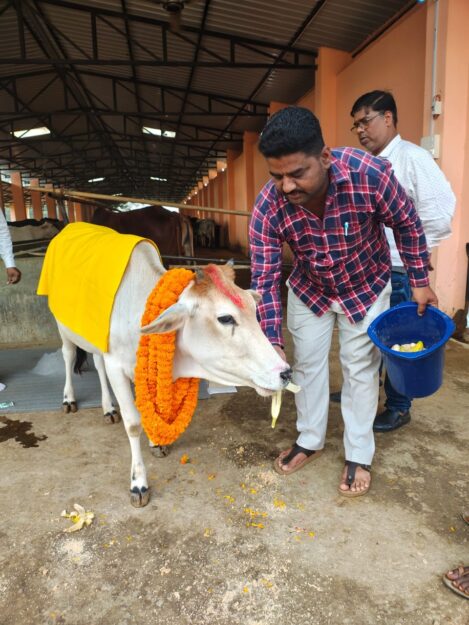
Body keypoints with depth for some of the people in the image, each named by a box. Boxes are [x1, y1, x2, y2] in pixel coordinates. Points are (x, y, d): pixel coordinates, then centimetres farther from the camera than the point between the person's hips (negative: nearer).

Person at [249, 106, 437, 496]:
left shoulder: (369, 173, -34)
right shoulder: (268, 208, -29)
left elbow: (406, 223, -14)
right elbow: (265, 280, -23)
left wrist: (420, 281, -7)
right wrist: (273, 344, -30)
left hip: (366, 287, -1)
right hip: (309, 289, 2)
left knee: (360, 367, 7)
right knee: (307, 362, 11)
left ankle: (359, 454, 26)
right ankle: (310, 441, 32)